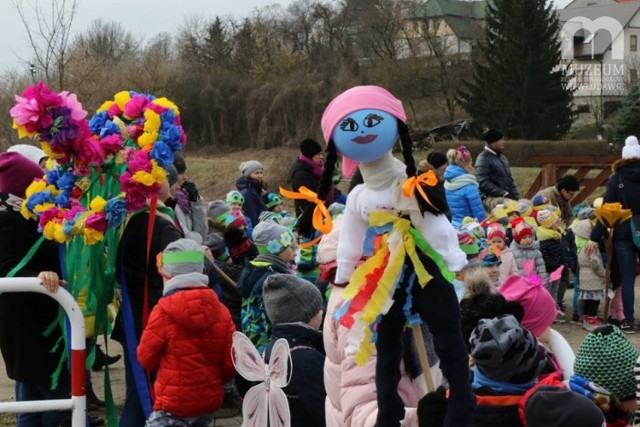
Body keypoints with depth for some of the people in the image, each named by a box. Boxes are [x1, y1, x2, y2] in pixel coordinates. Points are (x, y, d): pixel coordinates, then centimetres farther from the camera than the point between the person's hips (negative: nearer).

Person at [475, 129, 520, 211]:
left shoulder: (502, 157, 20)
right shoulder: (483, 159, -8)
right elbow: (483, 183, -16)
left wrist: (516, 196, 13)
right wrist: (503, 193, -18)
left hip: (507, 197, 8)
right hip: (492, 199, -8)